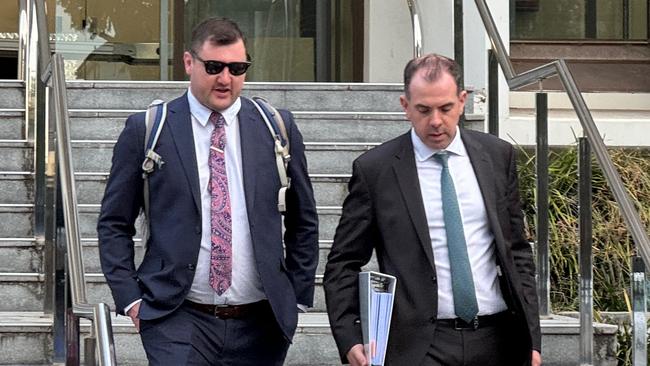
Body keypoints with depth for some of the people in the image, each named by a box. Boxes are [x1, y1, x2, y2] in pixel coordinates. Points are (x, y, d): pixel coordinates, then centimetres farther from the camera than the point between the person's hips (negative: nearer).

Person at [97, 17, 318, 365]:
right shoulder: (146, 130, 1)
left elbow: (303, 222, 14)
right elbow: (114, 224, 5)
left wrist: (297, 297, 10)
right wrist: (130, 299, -2)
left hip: (260, 324, 2)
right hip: (177, 322, -2)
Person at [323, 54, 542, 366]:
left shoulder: (498, 156, 7)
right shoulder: (374, 169, -2)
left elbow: (516, 250, 12)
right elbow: (343, 264, 1)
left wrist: (530, 336, 7)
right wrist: (349, 340, -11)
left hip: (497, 340, 3)